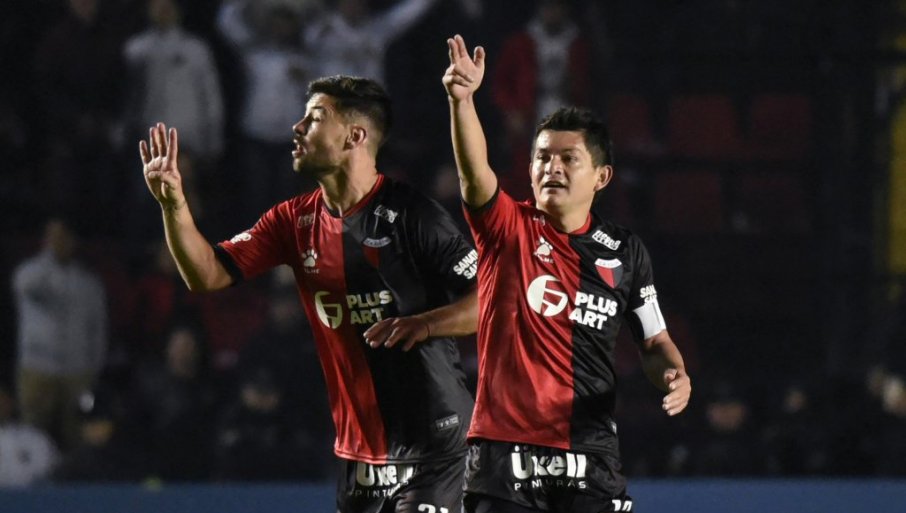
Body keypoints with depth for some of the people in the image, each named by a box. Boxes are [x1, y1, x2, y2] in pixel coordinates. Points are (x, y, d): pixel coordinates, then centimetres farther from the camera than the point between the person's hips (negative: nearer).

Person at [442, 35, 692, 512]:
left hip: (589, 453, 1)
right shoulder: (506, 230, 2)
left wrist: (674, 376, -4)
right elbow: (474, 172, -18)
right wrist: (461, 100, -35)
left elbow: (653, 341, 18)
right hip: (503, 451, -1)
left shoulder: (625, 252, 9)